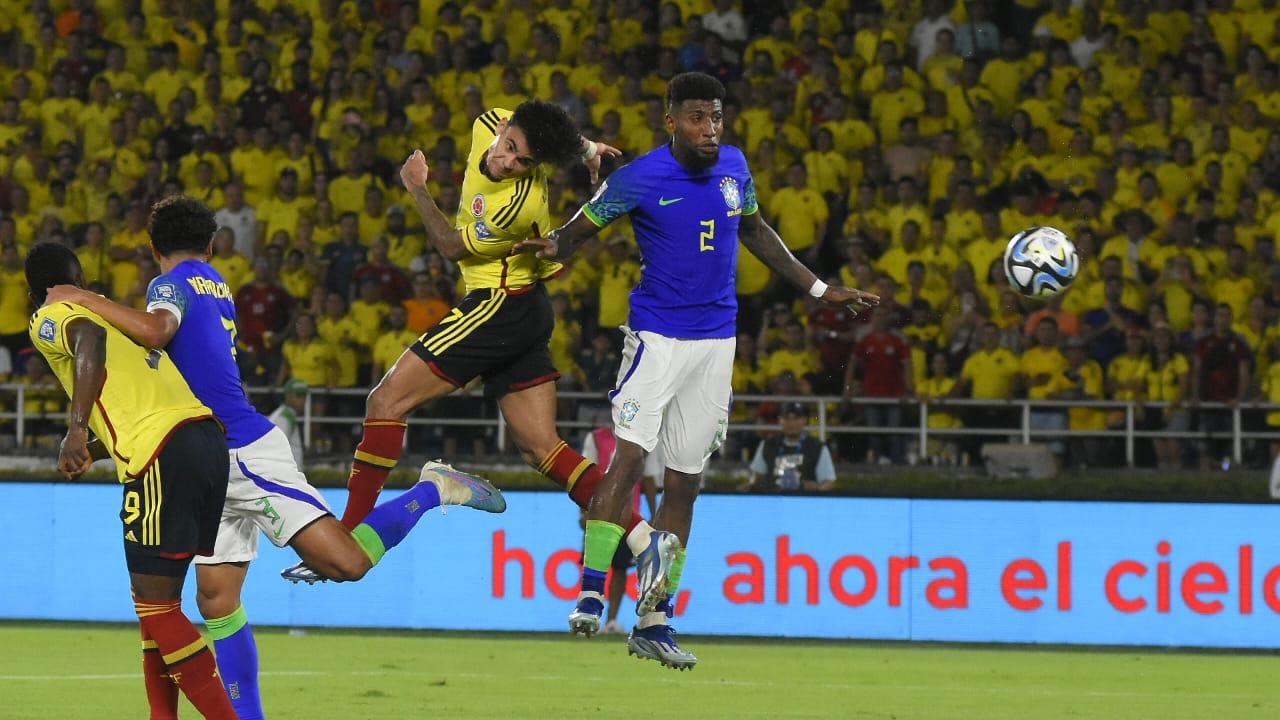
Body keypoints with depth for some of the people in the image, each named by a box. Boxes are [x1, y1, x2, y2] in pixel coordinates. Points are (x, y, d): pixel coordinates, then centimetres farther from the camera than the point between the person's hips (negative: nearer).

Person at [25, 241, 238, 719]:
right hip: (207, 439, 8)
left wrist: (77, 430, -23)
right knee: (157, 599, 17)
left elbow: (90, 338, -18)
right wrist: (93, 451, 43)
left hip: (163, 455, -8)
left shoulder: (48, 319, 6)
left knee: (156, 604, -6)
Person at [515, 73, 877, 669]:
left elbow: (755, 233, 20)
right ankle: (591, 594, -18)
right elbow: (580, 228, -5)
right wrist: (552, 246, -29)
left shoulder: (733, 167, 4)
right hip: (658, 336, -5)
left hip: (717, 340, 5)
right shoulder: (638, 179, -11)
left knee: (686, 481, 6)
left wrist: (821, 290, 23)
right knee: (628, 457, -21)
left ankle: (654, 622, 11)